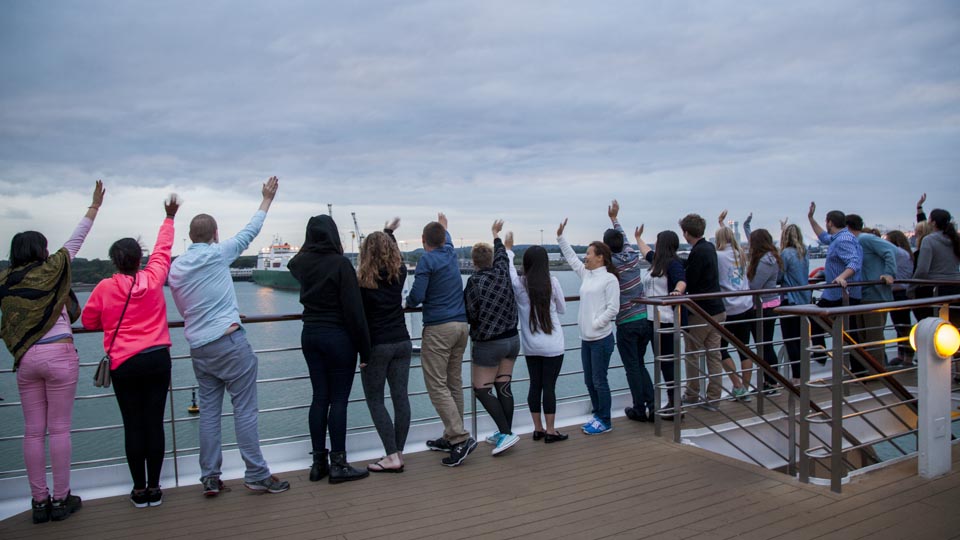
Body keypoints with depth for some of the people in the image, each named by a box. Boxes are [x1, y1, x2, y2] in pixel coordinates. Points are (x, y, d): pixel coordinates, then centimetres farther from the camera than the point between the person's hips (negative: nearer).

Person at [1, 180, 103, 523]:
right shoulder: (50, 270, -3)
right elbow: (76, 240, 5)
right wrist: (94, 206, 12)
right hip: (59, 356, -4)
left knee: (33, 431, 8)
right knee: (59, 429, 2)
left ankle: (39, 502, 15)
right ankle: (61, 500, 8)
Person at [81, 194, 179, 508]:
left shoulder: (105, 287, -6)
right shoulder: (153, 279, -3)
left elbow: (89, 321, 6)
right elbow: (162, 249, 13)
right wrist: (169, 218, 27)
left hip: (123, 364, -1)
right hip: (158, 358, 1)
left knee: (133, 426, 7)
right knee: (155, 423, 5)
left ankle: (139, 490, 14)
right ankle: (154, 488, 12)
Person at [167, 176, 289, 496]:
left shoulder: (174, 268, 9)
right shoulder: (217, 254, -7)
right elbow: (250, 232, 6)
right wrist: (266, 200, 17)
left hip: (198, 347, 6)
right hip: (229, 342, -6)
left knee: (209, 411, 11)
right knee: (245, 409, -1)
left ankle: (210, 478, 15)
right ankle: (256, 475, 3)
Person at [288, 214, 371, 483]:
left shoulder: (301, 263, 3)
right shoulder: (340, 263, -15)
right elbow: (354, 310, -16)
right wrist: (364, 348, -11)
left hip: (310, 335, 6)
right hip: (338, 337, -6)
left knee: (319, 397, 11)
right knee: (339, 399, 1)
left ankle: (318, 462, 17)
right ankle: (338, 464, 6)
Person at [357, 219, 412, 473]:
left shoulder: (363, 280, -11)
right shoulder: (399, 273, 2)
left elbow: (360, 318, -11)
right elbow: (395, 255, 26)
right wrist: (389, 232, 41)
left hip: (377, 346, -5)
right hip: (402, 342, 5)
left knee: (375, 400, 4)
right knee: (400, 397, 7)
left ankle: (392, 457, -1)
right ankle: (398, 454, 14)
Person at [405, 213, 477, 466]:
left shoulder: (426, 260, -8)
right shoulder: (450, 253, 12)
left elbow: (416, 297, -16)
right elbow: (447, 240, 37)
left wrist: (407, 301, 6)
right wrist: (444, 226, 56)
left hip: (438, 328, -7)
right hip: (461, 325, 8)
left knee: (437, 386, -6)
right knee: (454, 383, 11)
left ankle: (461, 437, -13)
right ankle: (451, 437, 17)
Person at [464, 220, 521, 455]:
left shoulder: (474, 282, -17)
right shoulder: (502, 273, -1)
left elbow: (470, 314, -15)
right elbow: (502, 254, 20)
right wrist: (496, 234, 37)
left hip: (488, 344, -6)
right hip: (512, 339, 6)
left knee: (482, 390, 2)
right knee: (503, 387, 12)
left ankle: (506, 432, -6)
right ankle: (505, 433, 17)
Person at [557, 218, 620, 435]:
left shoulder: (609, 279, -12)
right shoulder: (586, 274, 11)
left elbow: (612, 309, -16)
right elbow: (571, 258, 20)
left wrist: (595, 324, -16)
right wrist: (560, 237, 18)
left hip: (601, 339, -8)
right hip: (586, 338, 8)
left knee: (599, 381, 0)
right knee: (589, 381, 14)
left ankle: (605, 422, 13)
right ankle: (598, 415, 28)